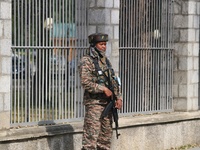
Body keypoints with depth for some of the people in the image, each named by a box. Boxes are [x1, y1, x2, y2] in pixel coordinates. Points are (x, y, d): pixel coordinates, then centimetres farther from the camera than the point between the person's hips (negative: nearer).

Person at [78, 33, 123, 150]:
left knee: (106, 135, 10)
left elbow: (114, 81, 17)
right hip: (94, 102, -8)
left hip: (108, 102, 8)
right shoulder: (86, 61, -8)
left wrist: (119, 97, 5)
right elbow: (86, 83, -18)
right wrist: (103, 89, -18)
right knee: (91, 136, -10)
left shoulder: (106, 60, 16)